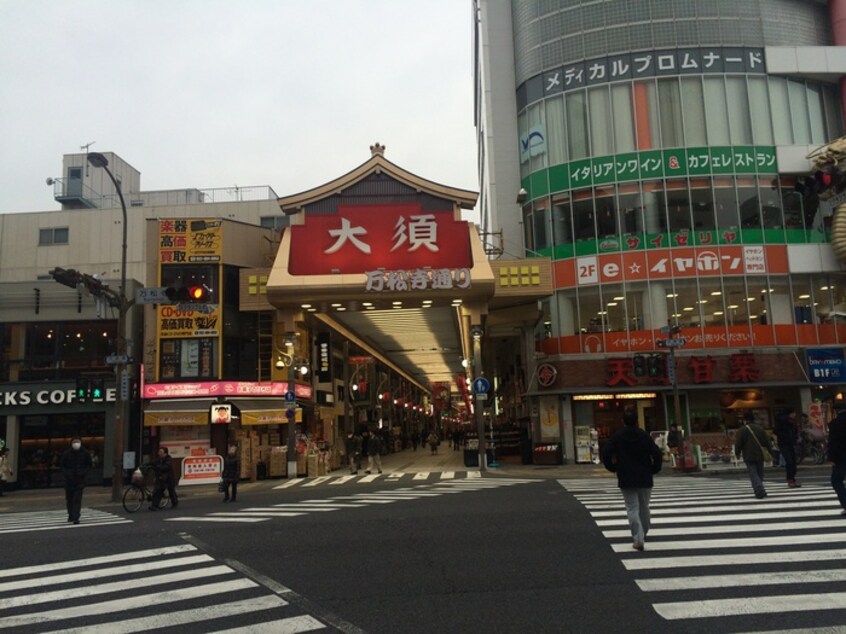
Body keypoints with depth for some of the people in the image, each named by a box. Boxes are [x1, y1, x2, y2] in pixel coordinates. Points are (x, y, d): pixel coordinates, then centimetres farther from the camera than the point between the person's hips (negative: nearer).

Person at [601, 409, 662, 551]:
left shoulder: (617, 436, -3)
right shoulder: (644, 436, -3)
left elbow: (605, 453, -8)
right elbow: (656, 453, -10)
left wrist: (613, 468, 7)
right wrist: (653, 469, 5)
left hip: (626, 479, -1)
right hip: (645, 478, 2)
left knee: (632, 508, 0)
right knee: (644, 507, 18)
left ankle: (638, 539, -13)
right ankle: (643, 535, 33)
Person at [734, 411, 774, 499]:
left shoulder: (742, 430, -8)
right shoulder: (760, 428, 6)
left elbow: (738, 444, -7)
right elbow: (767, 441, 9)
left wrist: (737, 453, 9)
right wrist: (771, 451, 21)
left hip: (749, 456, -5)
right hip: (759, 455, 5)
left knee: (753, 474, -5)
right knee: (760, 473, 15)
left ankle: (760, 491, -19)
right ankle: (760, 491, 21)